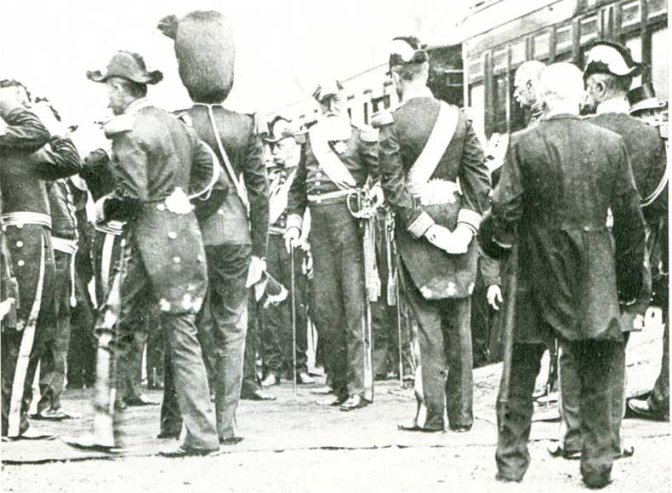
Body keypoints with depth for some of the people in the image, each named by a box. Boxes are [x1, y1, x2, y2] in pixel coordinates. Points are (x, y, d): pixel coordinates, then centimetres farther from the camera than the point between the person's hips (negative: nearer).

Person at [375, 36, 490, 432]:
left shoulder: (391, 123, -8)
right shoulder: (458, 118, 1)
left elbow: (393, 184, -12)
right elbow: (480, 177, -1)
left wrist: (425, 227, -10)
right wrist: (467, 224, -2)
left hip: (415, 228, -3)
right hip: (454, 215, 3)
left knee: (427, 320, 1)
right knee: (459, 321, 8)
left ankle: (432, 413, 1)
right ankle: (462, 414, 12)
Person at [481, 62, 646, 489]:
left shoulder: (525, 145, -10)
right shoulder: (612, 144, -4)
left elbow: (505, 210, -10)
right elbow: (630, 217, 0)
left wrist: (497, 245, 10)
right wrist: (632, 275, 10)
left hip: (537, 276, -1)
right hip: (594, 278, 1)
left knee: (520, 374, 12)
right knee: (596, 378, 11)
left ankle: (511, 462, 16)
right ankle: (598, 467, 13)